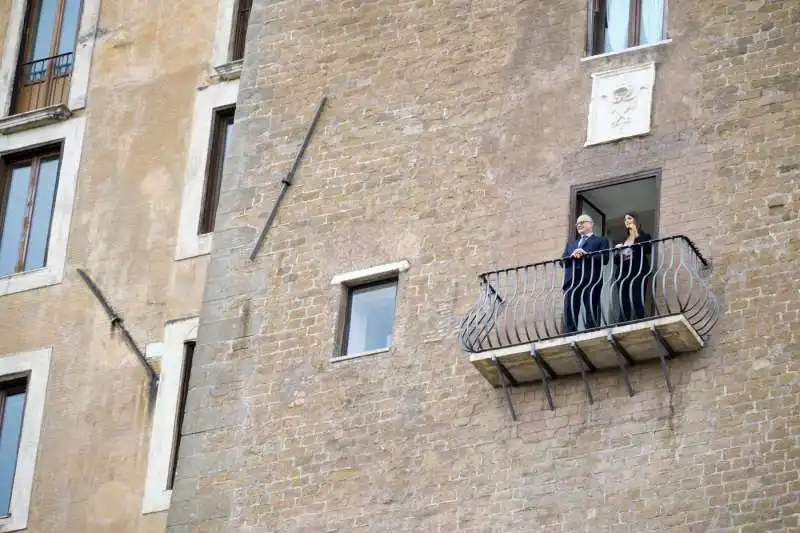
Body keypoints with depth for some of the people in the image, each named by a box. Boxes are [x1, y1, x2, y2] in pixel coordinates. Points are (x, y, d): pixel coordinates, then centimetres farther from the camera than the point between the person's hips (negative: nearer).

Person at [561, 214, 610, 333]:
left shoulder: (601, 241, 18)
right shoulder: (571, 243, 31)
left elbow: (604, 258, 1)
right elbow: (562, 261, 18)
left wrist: (586, 255, -6)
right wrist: (572, 256, -2)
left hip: (591, 280, -4)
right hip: (572, 280, 4)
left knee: (591, 313, -12)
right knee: (569, 314, -8)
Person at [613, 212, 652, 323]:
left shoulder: (644, 236, 12)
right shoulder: (623, 241, 24)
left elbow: (648, 249, -9)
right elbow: (616, 259, 22)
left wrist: (636, 234, -5)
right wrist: (617, 253, 0)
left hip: (638, 272, -5)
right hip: (623, 273, 5)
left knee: (637, 301, -18)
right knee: (623, 304, -6)